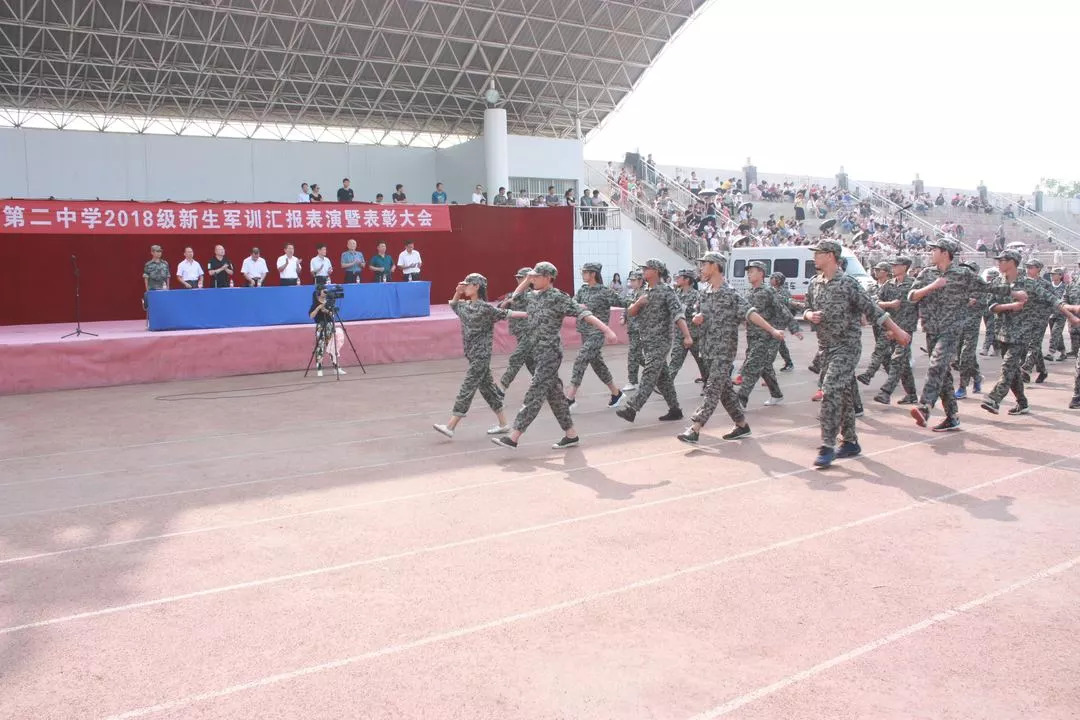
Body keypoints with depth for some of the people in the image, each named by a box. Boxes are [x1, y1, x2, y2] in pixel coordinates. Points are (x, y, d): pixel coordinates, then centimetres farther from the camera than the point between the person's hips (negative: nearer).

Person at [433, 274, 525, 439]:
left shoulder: (486, 308, -13)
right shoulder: (465, 306, 9)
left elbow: (507, 314, -7)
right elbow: (453, 304, 28)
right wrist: (458, 293, 10)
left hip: (481, 355, -8)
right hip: (472, 354, 8)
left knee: (467, 389, -7)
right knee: (487, 387, 12)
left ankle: (450, 426, -6)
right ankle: (503, 424, 20)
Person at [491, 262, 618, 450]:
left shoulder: (558, 298, -11)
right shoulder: (532, 296, 12)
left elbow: (583, 313, -16)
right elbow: (516, 295, 33)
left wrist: (606, 330, -24)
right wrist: (527, 279, 17)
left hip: (551, 353, -8)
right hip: (538, 353, 8)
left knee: (534, 395, -10)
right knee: (554, 394, 12)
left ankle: (513, 437, -12)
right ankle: (571, 435, 20)